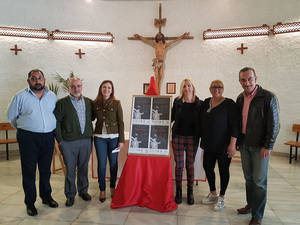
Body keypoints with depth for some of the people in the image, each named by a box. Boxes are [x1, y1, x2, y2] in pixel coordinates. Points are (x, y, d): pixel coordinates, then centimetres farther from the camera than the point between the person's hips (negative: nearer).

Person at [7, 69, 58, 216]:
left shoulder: (52, 96, 7)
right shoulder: (21, 96, -2)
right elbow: (11, 116, 7)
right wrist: (23, 128, 12)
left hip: (48, 138, 3)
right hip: (28, 139, -3)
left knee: (46, 170, 14)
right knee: (29, 171, 4)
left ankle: (46, 196, 31)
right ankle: (30, 203, 18)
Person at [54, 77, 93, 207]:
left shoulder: (89, 102, 7)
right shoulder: (61, 103, -4)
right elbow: (56, 122, -5)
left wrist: (90, 134, 8)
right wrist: (60, 140, -8)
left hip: (86, 141, 3)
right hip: (69, 142, -3)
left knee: (84, 168, 14)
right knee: (70, 169, 7)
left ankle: (83, 191, 32)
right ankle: (70, 195, 23)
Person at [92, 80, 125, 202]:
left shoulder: (116, 103, -3)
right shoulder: (95, 103, 3)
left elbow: (120, 122, -2)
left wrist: (121, 140, -4)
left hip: (113, 137, -1)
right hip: (99, 137, 1)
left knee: (113, 163, 8)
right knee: (101, 164, 6)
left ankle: (112, 187, 29)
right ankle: (102, 190, 21)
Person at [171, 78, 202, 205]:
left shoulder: (199, 103, 2)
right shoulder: (177, 102, 2)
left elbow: (201, 122, 4)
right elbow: (171, 117, 9)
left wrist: (201, 137, 0)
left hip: (192, 138, 0)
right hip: (178, 137, 0)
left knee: (190, 165, 9)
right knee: (179, 165, 5)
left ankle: (190, 192, 23)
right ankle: (178, 191, 20)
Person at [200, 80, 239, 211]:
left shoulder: (229, 104, -10)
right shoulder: (206, 103, 7)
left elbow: (234, 125, -13)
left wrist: (232, 144, -18)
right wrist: (203, 141, 13)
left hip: (223, 145, -6)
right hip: (209, 144, 6)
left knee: (223, 170, 7)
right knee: (207, 167, 12)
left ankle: (221, 198, 25)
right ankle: (213, 194, 33)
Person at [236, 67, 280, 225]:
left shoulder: (268, 97, -11)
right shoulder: (240, 98, 7)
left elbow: (274, 125, -11)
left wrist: (267, 147, -13)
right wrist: (237, 141, 11)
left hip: (260, 146, -5)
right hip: (244, 144, 5)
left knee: (259, 181, 3)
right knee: (248, 178, 16)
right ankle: (251, 204, 35)